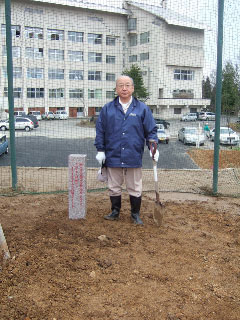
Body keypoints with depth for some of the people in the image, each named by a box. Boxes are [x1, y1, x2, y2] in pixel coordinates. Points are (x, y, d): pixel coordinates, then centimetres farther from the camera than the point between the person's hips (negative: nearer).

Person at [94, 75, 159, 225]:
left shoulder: (142, 108, 2)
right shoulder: (107, 109, 5)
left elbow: (151, 130, 4)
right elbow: (100, 131, 8)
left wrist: (153, 148, -7)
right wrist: (100, 150, 3)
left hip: (134, 157, -1)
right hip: (113, 156, 1)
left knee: (135, 188, 9)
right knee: (114, 187, 13)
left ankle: (135, 214, 24)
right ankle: (115, 211, 30)